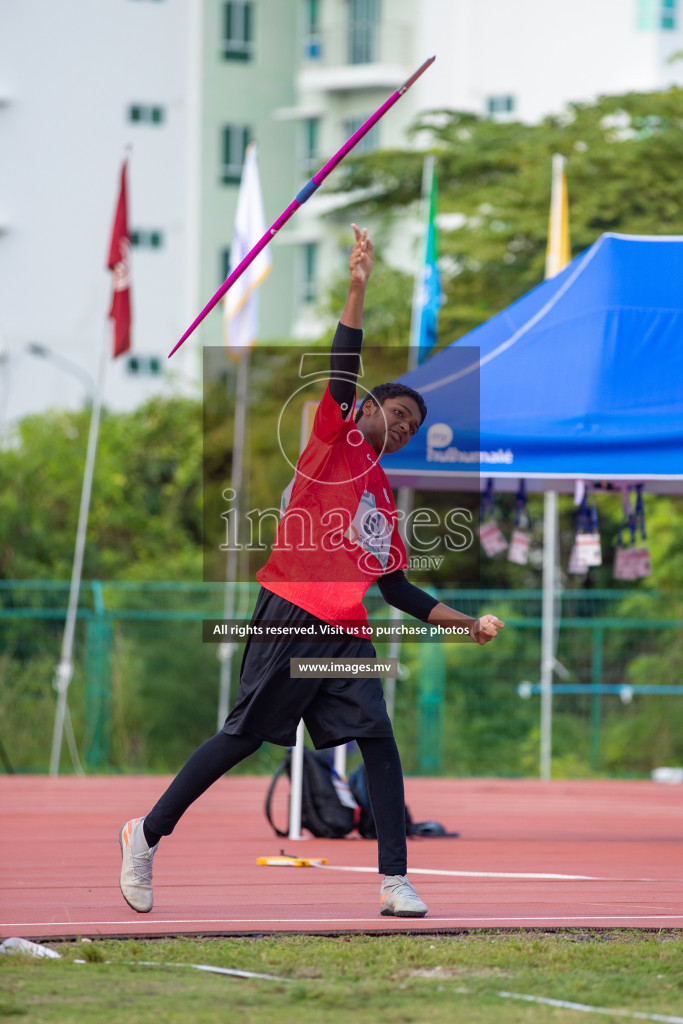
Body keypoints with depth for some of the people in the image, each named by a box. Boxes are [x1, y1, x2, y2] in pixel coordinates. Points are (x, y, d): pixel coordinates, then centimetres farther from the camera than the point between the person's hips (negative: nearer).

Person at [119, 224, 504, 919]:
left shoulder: (384, 500, 24)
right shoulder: (335, 438, 7)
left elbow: (395, 587, 26)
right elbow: (341, 372, -8)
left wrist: (464, 623, 20)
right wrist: (357, 292, -17)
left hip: (347, 633, 7)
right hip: (293, 618, -6)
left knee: (379, 741, -8)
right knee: (245, 736, -7)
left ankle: (394, 882, -11)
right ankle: (146, 835, 6)